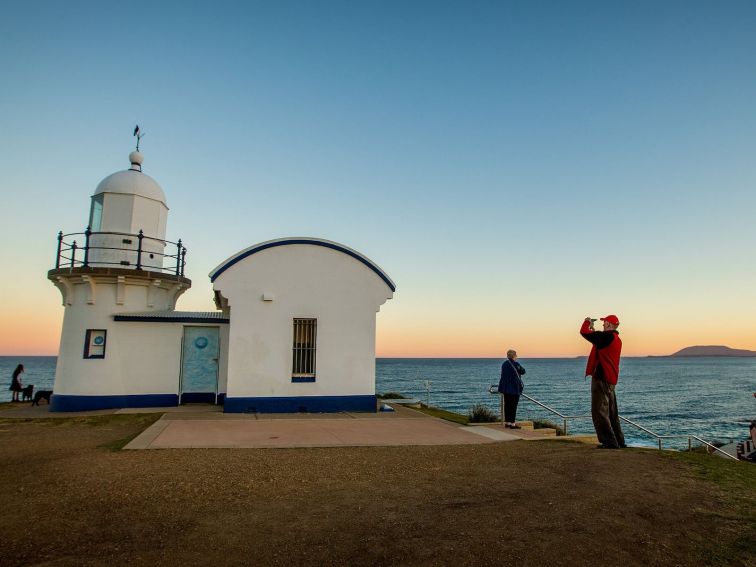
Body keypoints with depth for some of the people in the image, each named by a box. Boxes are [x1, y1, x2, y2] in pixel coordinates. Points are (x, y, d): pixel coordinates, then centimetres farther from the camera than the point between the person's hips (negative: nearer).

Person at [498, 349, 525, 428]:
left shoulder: (504, 364, 7)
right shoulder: (516, 364, -13)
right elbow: (523, 371, 1)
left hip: (506, 388, 7)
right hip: (514, 389, -6)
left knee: (507, 405, 12)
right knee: (513, 406, -2)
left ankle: (507, 422, 17)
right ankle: (512, 423, -1)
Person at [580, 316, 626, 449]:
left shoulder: (606, 336, -16)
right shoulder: (617, 339, 14)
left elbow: (584, 332, -14)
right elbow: (598, 341, 27)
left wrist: (587, 322, 4)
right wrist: (593, 330, 25)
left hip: (601, 378, -10)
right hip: (611, 380, 10)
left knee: (600, 411, -5)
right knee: (611, 413, 16)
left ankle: (610, 442, -4)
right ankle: (619, 441, 22)